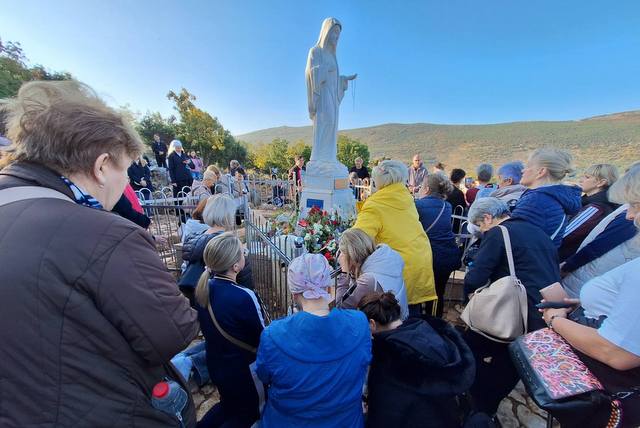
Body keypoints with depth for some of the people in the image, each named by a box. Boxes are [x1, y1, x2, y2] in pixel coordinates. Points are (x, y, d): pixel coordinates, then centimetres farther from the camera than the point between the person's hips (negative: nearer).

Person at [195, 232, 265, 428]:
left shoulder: (203, 287, -14)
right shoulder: (245, 296, -34)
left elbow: (206, 327, 2)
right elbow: (264, 336, -19)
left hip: (214, 362, 6)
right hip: (241, 368, -6)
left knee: (229, 404, 33)